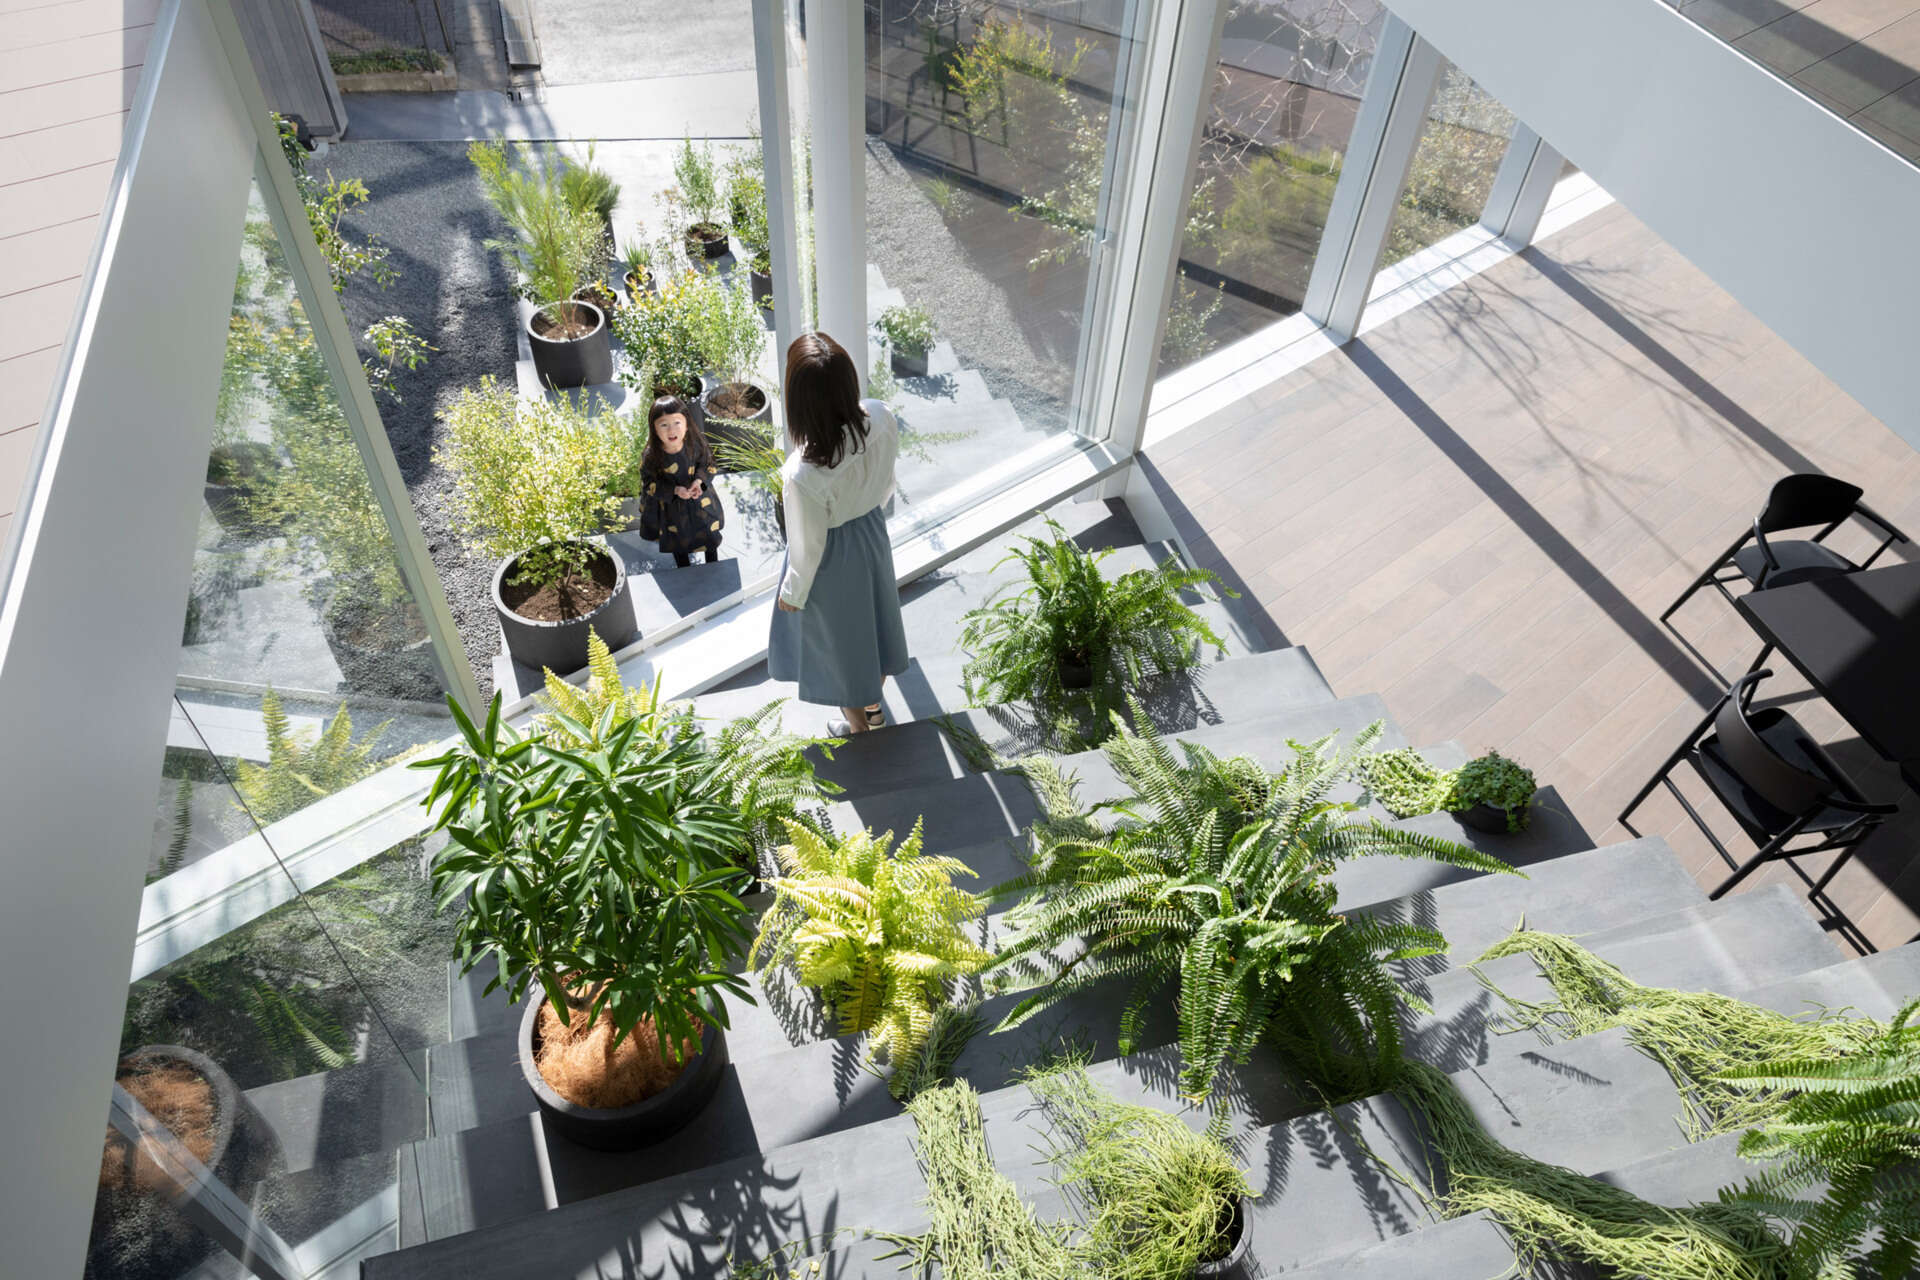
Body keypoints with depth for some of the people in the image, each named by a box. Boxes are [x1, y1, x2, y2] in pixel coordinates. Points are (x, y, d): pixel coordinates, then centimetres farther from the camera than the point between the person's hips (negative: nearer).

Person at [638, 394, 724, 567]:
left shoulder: (695, 443, -25)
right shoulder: (650, 456, -30)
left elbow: (707, 463, -6)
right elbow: (649, 483, -16)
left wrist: (700, 481, -25)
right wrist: (675, 490, -29)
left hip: (700, 499, 2)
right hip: (671, 506, -1)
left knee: (710, 534, 21)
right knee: (678, 541, 22)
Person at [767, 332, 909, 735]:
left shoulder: (804, 476, -42)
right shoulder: (882, 418, -26)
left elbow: (808, 547, -23)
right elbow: (885, 484, -5)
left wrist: (793, 593, -3)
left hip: (833, 560, -5)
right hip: (873, 535, 5)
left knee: (837, 635, 25)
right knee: (869, 615, 31)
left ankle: (859, 724, 52)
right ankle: (873, 704, 59)